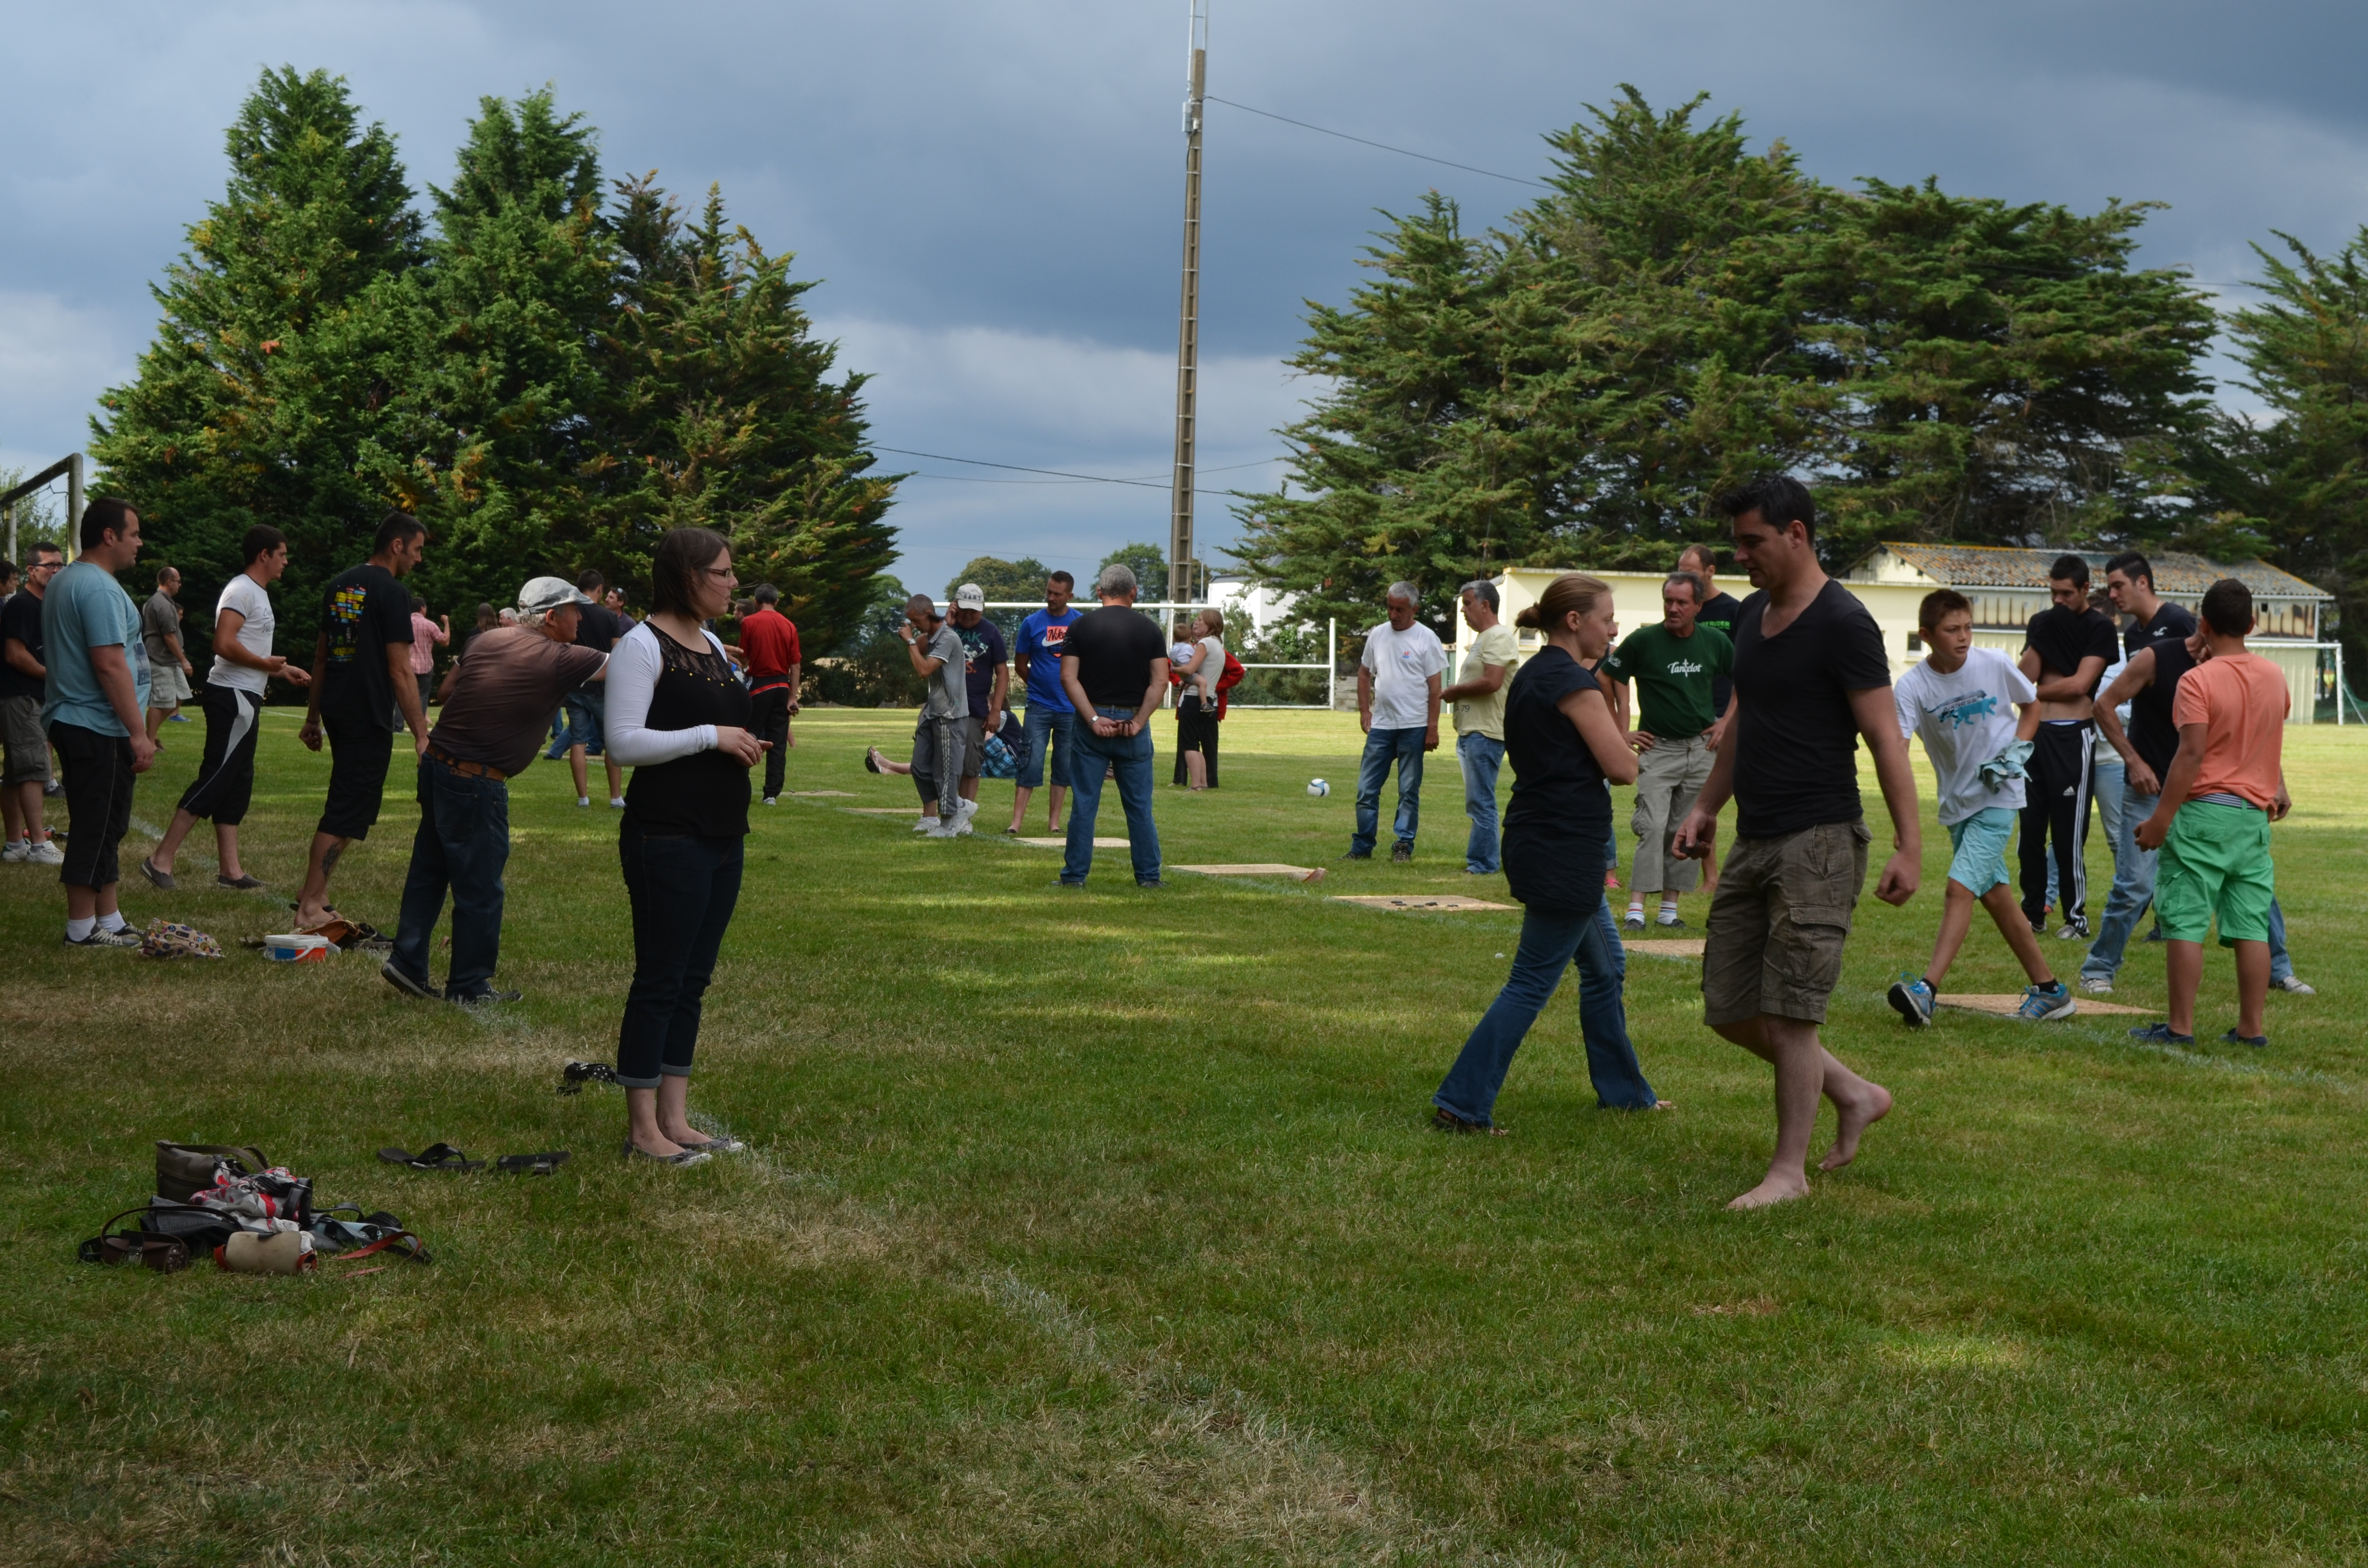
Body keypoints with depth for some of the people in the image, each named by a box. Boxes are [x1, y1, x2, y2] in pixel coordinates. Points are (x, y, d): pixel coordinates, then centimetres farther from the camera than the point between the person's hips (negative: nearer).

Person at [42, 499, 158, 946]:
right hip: (100, 729, -10)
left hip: (73, 722, 10)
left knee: (102, 829, 14)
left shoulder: (62, 583, 16)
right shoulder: (100, 589, -17)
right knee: (98, 829, -5)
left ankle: (109, 921, 18)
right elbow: (110, 664, -23)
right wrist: (139, 733, -21)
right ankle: (83, 929, 0)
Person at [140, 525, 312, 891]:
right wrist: (267, 664, -14)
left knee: (237, 784, 11)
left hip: (245, 700, 11)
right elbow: (225, 644, -24)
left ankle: (229, 869, 13)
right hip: (232, 697, -11)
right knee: (214, 780, -11)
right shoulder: (242, 591, -13)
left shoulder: (256, 594, 20)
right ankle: (161, 859, -10)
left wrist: (283, 670, 24)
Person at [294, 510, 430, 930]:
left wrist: (313, 717, 25)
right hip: (369, 717, -8)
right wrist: (421, 735, -13)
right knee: (348, 810, -4)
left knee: (350, 802, 19)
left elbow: (321, 656, 18)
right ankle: (310, 907, -4)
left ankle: (315, 889, 19)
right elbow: (400, 671, -15)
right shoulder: (391, 592, -11)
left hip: (336, 710, 8)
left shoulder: (338, 586, 13)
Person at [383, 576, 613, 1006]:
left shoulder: (488, 640, 7)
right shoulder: (561, 660, -12)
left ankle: (407, 961, 23)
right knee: (480, 887, 5)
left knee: (430, 870, 18)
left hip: (437, 762, 7)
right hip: (476, 783, -7)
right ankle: (468, 987, 15)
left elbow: (447, 690, 15)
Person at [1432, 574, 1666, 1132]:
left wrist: (1607, 752, 6)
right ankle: (1462, 1105, -5)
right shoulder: (1573, 683, -16)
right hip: (1563, 850, -10)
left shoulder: (1530, 677, 13)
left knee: (1605, 967, 20)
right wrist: (1624, 754, 4)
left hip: (1536, 840, 10)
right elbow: (1622, 768, -18)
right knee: (1532, 983, -5)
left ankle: (1623, 1090, 30)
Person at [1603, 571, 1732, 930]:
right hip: (1657, 748, -3)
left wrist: (1728, 722, 10)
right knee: (1652, 827, -13)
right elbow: (1604, 682, -2)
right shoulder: (1643, 641, -8)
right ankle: (1636, 908, -14)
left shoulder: (1716, 642, 2)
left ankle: (1669, 907, 12)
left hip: (1701, 750, 4)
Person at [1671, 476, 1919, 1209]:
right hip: (1754, 843, 9)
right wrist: (1707, 807, 19)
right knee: (1731, 1009, 9)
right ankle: (1855, 1095, 26)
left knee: (1788, 1014, -7)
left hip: (1818, 844, -9)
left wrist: (1909, 846, -18)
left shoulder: (1842, 624, -13)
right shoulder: (1752, 615, 13)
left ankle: (1790, 1170, 6)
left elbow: (1886, 738, -14)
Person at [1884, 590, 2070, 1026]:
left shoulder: (1995, 665, -9)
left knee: (1960, 888, -17)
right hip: (1956, 802, 4)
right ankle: (2048, 989, 24)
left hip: (1997, 797, -4)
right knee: (1995, 896, 11)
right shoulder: (1913, 686, -9)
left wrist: (2016, 751, -5)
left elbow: (2032, 705, 9)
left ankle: (1927, 990, -25)